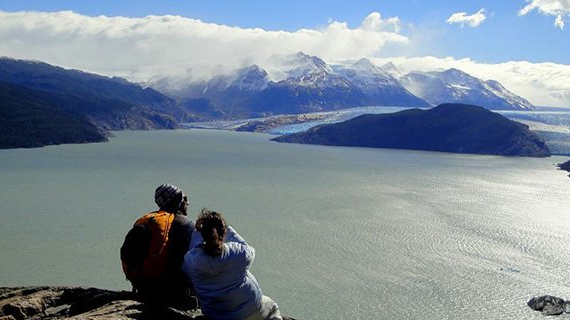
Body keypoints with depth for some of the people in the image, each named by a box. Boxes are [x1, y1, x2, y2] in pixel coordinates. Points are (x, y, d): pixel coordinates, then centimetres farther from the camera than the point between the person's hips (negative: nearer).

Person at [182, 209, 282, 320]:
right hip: (249, 311, -3)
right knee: (272, 308, 28)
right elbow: (250, 251, -1)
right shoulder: (239, 253, -26)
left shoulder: (190, 260, -21)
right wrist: (229, 229, 3)